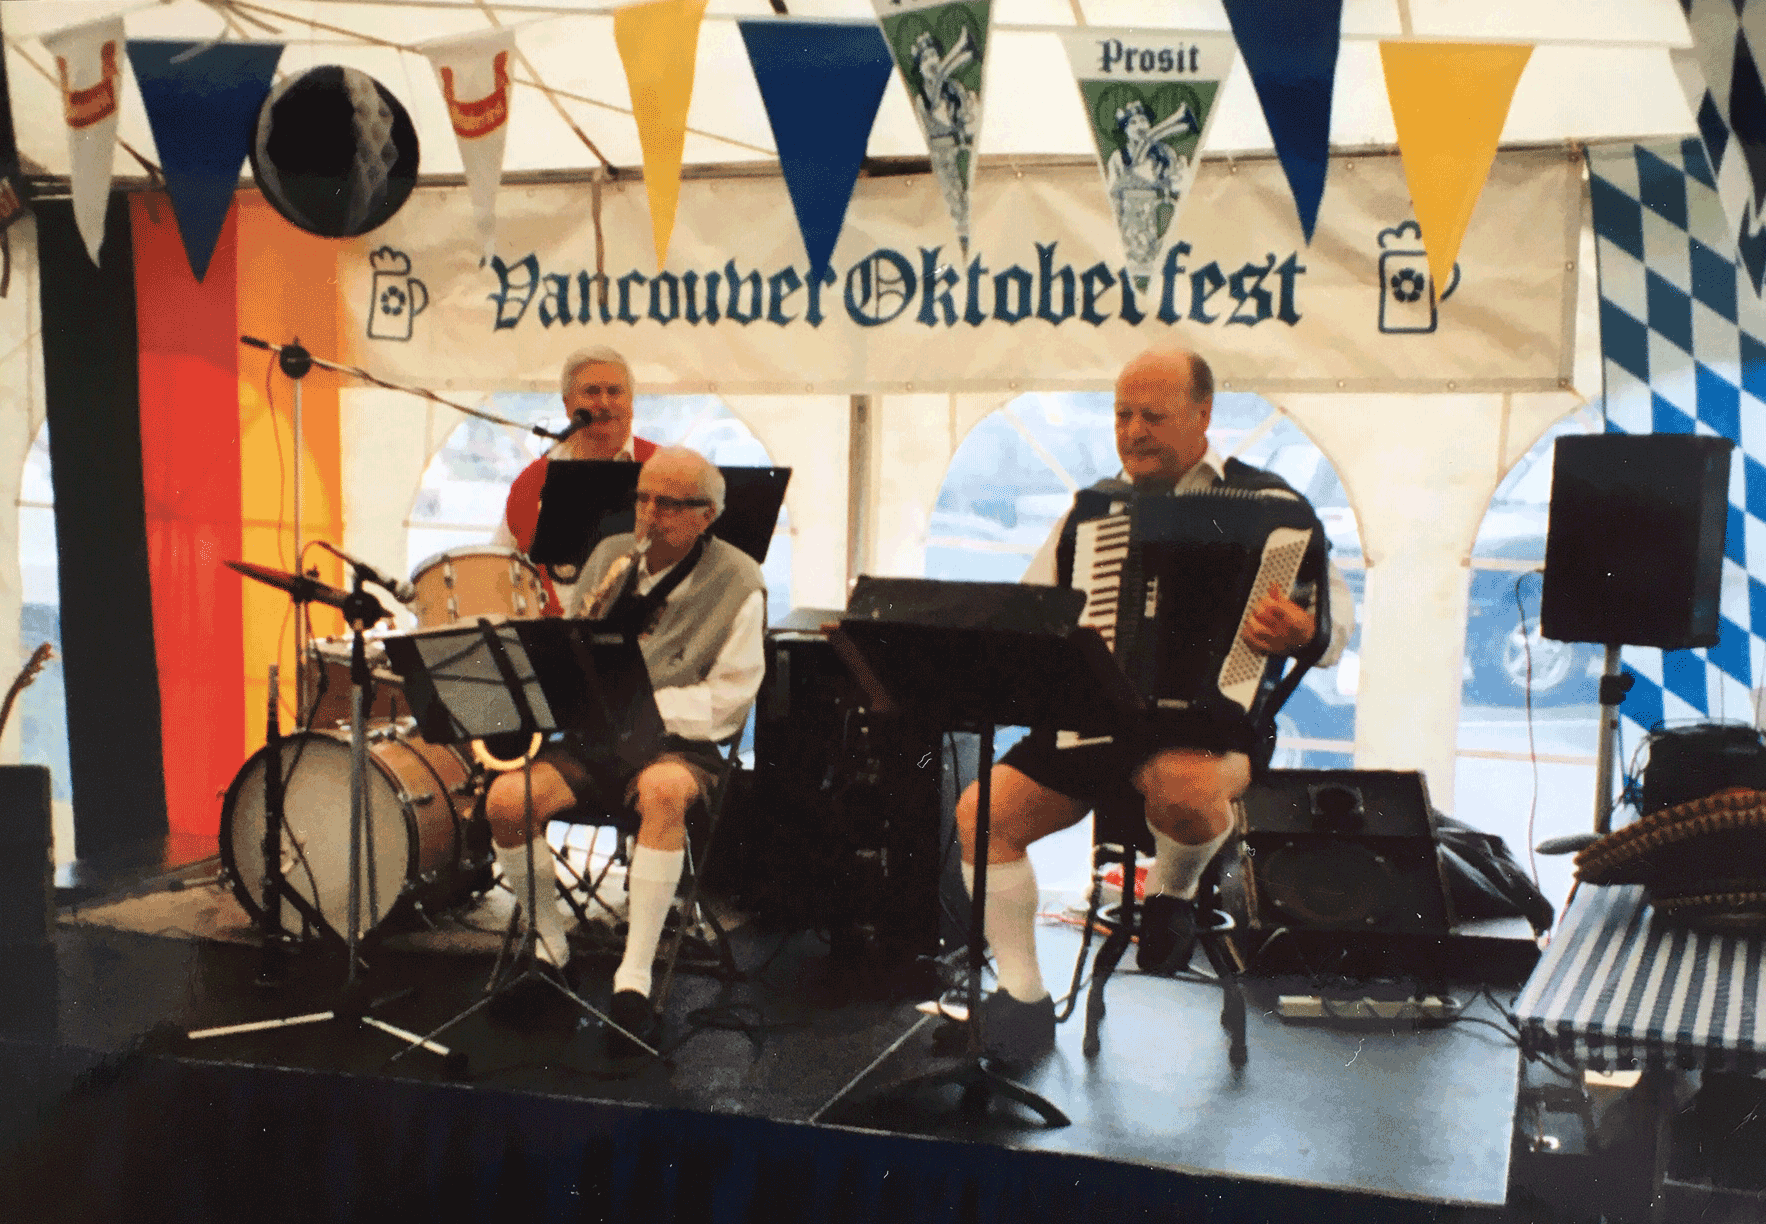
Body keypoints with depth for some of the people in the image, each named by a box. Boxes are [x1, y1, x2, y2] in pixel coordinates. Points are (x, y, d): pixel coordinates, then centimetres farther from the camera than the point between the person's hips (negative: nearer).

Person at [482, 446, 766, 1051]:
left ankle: (634, 977, -31)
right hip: (591, 739, 5)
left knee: (662, 791, -40)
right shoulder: (609, 555, 11)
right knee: (506, 798, -22)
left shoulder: (738, 585, -5)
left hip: (679, 743, -5)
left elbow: (728, 697, -10)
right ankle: (549, 948, 2)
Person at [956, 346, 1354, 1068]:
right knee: (982, 811, -16)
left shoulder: (1264, 504, 1)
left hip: (1210, 721, -4)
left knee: (1184, 784, -39)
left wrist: (1306, 631, -32)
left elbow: (1337, 609, -8)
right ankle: (1022, 991, 2)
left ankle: (1173, 892, -3)